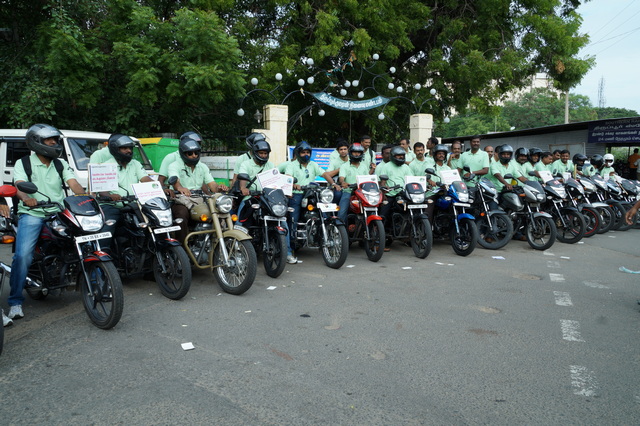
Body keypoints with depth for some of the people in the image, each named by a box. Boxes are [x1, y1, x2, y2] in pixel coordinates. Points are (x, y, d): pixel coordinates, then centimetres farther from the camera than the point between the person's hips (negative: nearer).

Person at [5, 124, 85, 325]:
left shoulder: (61, 164, 15)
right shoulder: (23, 163, 6)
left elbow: (74, 184, 0)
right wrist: (26, 197, -35)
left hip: (59, 213, 3)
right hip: (31, 214, -3)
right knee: (23, 255, -21)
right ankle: (15, 303, -12)